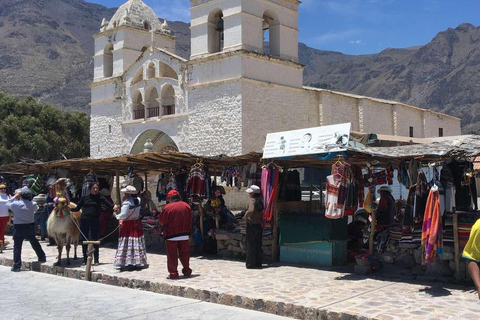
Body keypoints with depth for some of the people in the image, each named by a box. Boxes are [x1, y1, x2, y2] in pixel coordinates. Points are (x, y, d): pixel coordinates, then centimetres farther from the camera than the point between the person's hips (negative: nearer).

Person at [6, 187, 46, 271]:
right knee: (35, 243, 20)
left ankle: (16, 266, 2)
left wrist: (15, 196, 11)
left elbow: (8, 204, 6)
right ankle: (42, 257, 32)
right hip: (30, 227, 3)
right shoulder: (33, 204, -6)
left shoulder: (15, 204, -14)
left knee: (17, 246, 3)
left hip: (18, 228, -3)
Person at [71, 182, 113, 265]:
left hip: (95, 221, -2)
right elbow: (77, 208, 12)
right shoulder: (84, 198, 8)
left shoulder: (100, 198, 4)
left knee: (95, 240, 2)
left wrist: (114, 206, -27)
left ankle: (96, 260, 12)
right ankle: (85, 259, 19)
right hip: (84, 220, 2)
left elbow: (109, 205, -7)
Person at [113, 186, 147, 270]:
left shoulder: (127, 203, -20)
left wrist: (116, 215, -6)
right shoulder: (138, 200, 1)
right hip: (137, 224, 7)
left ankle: (128, 263, -2)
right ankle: (139, 262, 17)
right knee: (137, 243, 12)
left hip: (128, 225, -7)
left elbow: (123, 215, -24)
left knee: (127, 244, -1)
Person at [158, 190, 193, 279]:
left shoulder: (168, 207, -13)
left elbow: (161, 220, -6)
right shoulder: (187, 206, 3)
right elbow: (190, 219, 13)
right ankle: (187, 271, 20)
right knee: (184, 254, 14)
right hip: (185, 235, 5)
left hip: (171, 236, -5)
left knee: (172, 255, 3)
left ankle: (173, 274, 4)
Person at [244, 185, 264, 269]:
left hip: (251, 225, -7)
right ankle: (258, 263, 19)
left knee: (251, 245, 0)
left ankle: (251, 264, 4)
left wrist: (245, 216, -17)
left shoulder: (252, 200, -14)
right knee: (258, 245, 13)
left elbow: (251, 210, -32)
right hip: (259, 225, 7)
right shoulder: (260, 201, 8)